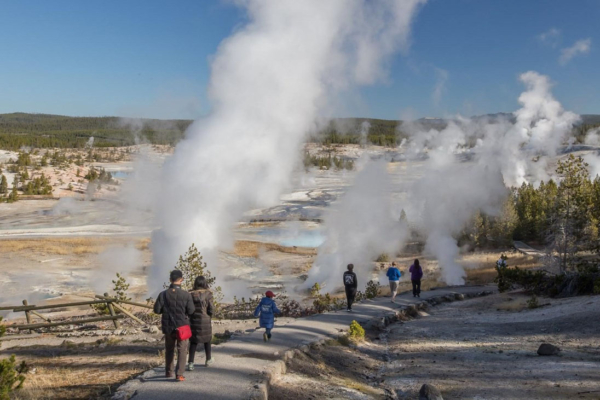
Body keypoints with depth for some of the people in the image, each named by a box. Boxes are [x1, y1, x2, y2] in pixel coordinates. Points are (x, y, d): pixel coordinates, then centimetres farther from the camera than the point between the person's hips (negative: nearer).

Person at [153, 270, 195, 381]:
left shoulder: (163, 294, -7)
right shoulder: (186, 295, -12)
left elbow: (157, 310, -5)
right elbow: (191, 311, -10)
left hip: (168, 326, 3)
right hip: (182, 326, -3)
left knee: (169, 349, 18)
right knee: (182, 350, 3)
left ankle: (168, 372, 28)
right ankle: (179, 374, -6)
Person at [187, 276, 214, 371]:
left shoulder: (190, 294, -3)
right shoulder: (208, 293, -10)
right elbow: (210, 309, -10)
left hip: (193, 320, 1)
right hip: (205, 320, -1)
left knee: (193, 342, 7)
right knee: (207, 339, 20)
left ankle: (190, 363, -6)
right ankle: (208, 360, 34)